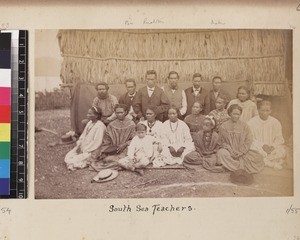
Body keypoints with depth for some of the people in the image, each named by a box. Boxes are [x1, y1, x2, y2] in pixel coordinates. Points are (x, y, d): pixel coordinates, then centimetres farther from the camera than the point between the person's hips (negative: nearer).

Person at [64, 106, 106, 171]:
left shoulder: (100, 126, -19)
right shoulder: (90, 123, 8)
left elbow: (96, 142, -22)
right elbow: (83, 135, 15)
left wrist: (85, 150, -18)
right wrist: (79, 145, -2)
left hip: (91, 151, -9)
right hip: (83, 147, 9)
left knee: (74, 161, -18)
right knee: (68, 157, -1)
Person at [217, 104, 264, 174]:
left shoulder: (244, 126, 3)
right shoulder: (223, 127, 0)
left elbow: (248, 141, 0)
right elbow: (223, 142, 1)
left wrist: (240, 152, -12)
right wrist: (232, 152, -13)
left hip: (243, 152, 1)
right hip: (229, 151, -1)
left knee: (257, 157, -23)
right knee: (221, 153, -35)